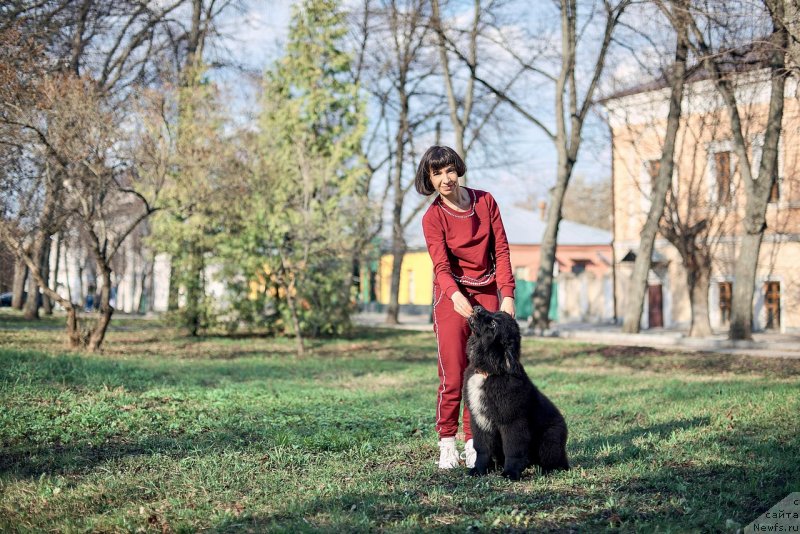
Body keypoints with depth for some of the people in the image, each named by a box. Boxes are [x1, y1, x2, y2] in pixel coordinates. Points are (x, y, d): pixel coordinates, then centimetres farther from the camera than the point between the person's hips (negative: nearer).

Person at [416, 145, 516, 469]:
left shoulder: (485, 201, 3)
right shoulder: (433, 218, -7)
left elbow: (501, 250, 3)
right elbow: (441, 266, -17)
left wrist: (507, 295, -8)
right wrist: (455, 296, -37)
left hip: (487, 294, 3)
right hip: (453, 296, -3)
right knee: (453, 376, -8)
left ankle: (473, 443, 7)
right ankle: (447, 445, 1)